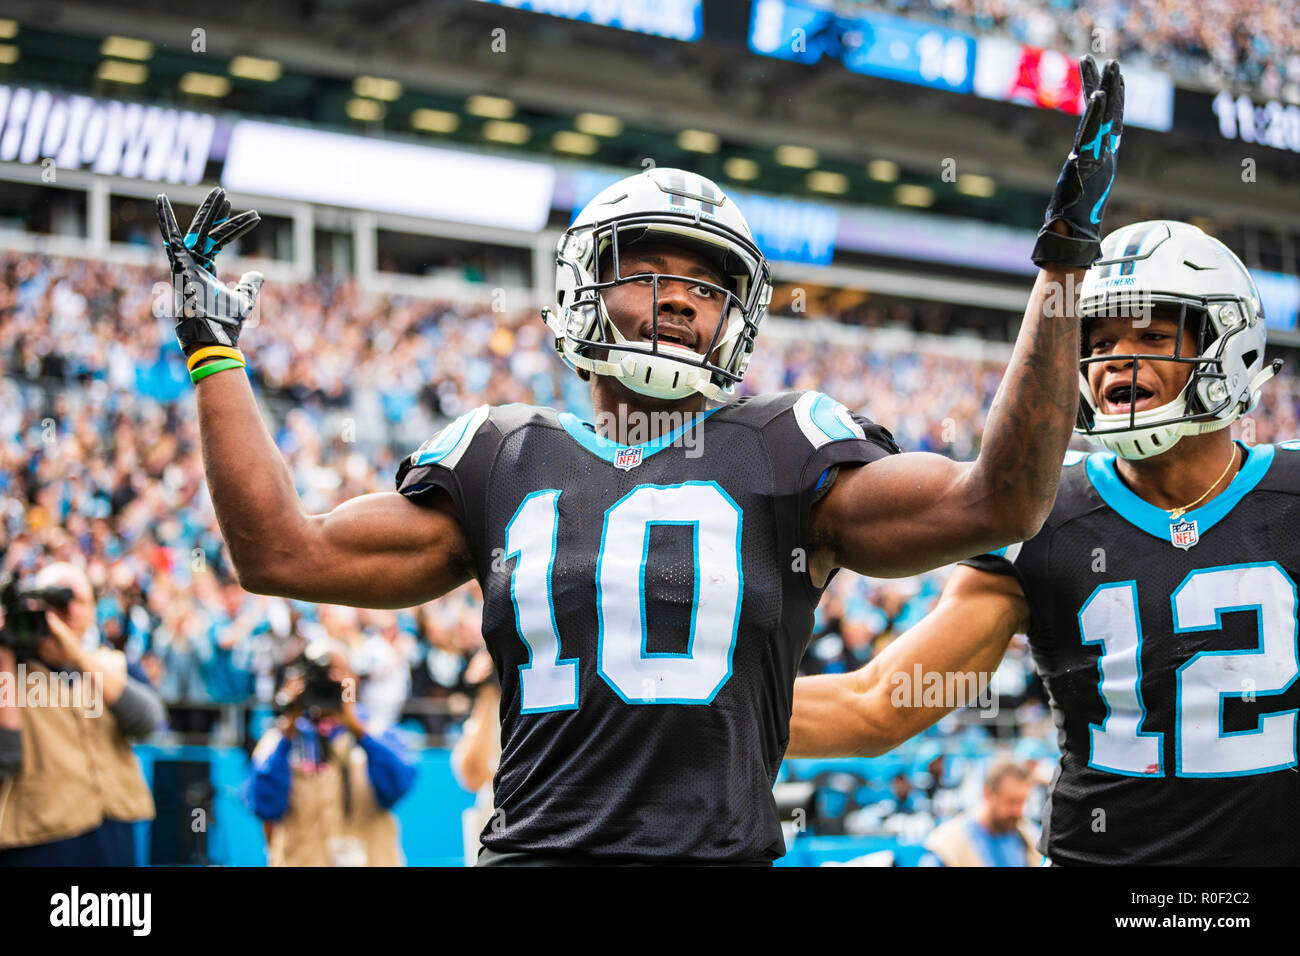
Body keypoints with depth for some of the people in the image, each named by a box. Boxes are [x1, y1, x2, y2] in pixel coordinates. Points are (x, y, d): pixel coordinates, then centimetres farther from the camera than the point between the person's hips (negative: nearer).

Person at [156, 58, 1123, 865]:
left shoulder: (783, 453, 6)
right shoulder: (502, 460, 13)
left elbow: (995, 502, -6)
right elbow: (283, 551, 12)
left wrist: (1063, 265, -9)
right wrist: (213, 353, 14)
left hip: (722, 844, -1)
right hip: (535, 842, 1)